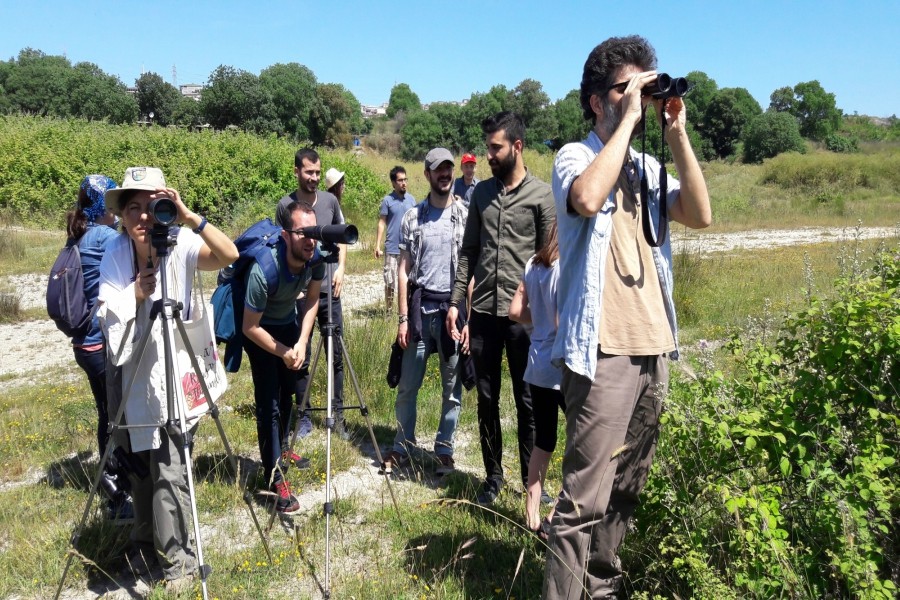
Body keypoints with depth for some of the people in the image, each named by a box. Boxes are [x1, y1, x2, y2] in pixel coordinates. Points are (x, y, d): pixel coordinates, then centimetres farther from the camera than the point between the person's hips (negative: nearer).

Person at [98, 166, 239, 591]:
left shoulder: (181, 244, -14)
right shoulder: (115, 253, -4)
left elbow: (229, 256, -31)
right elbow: (106, 314, -7)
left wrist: (190, 217, -41)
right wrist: (136, 292, -25)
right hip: (131, 373, 4)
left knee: (169, 472, -8)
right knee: (138, 466, 16)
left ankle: (178, 558, 11)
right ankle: (146, 543, 38)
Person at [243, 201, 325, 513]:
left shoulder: (316, 257, -25)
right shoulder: (264, 270, -38)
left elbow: (312, 299, -8)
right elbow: (250, 327, -26)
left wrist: (301, 343, -17)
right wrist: (283, 352, -23)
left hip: (289, 322, 5)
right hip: (260, 328, -5)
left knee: (288, 391, 16)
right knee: (269, 401, -10)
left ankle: (279, 451, 38)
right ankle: (275, 478, -1)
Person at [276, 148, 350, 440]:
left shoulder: (330, 200, 4)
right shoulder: (285, 205, -1)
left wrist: (341, 268, 1)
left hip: (328, 287, 2)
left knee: (336, 354, 4)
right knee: (301, 356, 5)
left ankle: (338, 414, 15)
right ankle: (303, 416, 16)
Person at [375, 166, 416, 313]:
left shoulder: (411, 199, 7)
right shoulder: (387, 200, -2)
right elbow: (381, 223, -1)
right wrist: (377, 246, -7)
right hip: (392, 248, -2)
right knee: (390, 281, 2)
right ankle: (388, 309, 15)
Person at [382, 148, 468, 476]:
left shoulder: (466, 215, 0)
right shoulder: (412, 217, 5)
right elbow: (404, 270, 5)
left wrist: (469, 316, -6)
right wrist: (403, 317, 0)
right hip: (420, 307, 1)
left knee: (452, 387, 8)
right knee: (408, 385, 6)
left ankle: (444, 450, 22)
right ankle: (402, 447, 22)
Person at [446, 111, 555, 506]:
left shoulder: (541, 195, -2)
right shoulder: (481, 193, 11)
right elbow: (468, 251, 12)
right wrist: (456, 302, 6)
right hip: (483, 312, 4)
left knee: (528, 402, 6)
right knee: (486, 400, 12)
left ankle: (532, 480, 20)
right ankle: (493, 476, 26)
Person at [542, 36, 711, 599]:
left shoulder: (647, 168, 18)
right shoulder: (575, 156, 1)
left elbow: (700, 214, 3)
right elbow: (587, 198, -23)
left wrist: (677, 132, 1)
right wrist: (629, 119, -14)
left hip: (654, 349, 7)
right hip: (604, 351, -6)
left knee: (626, 489, 14)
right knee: (586, 499, -8)